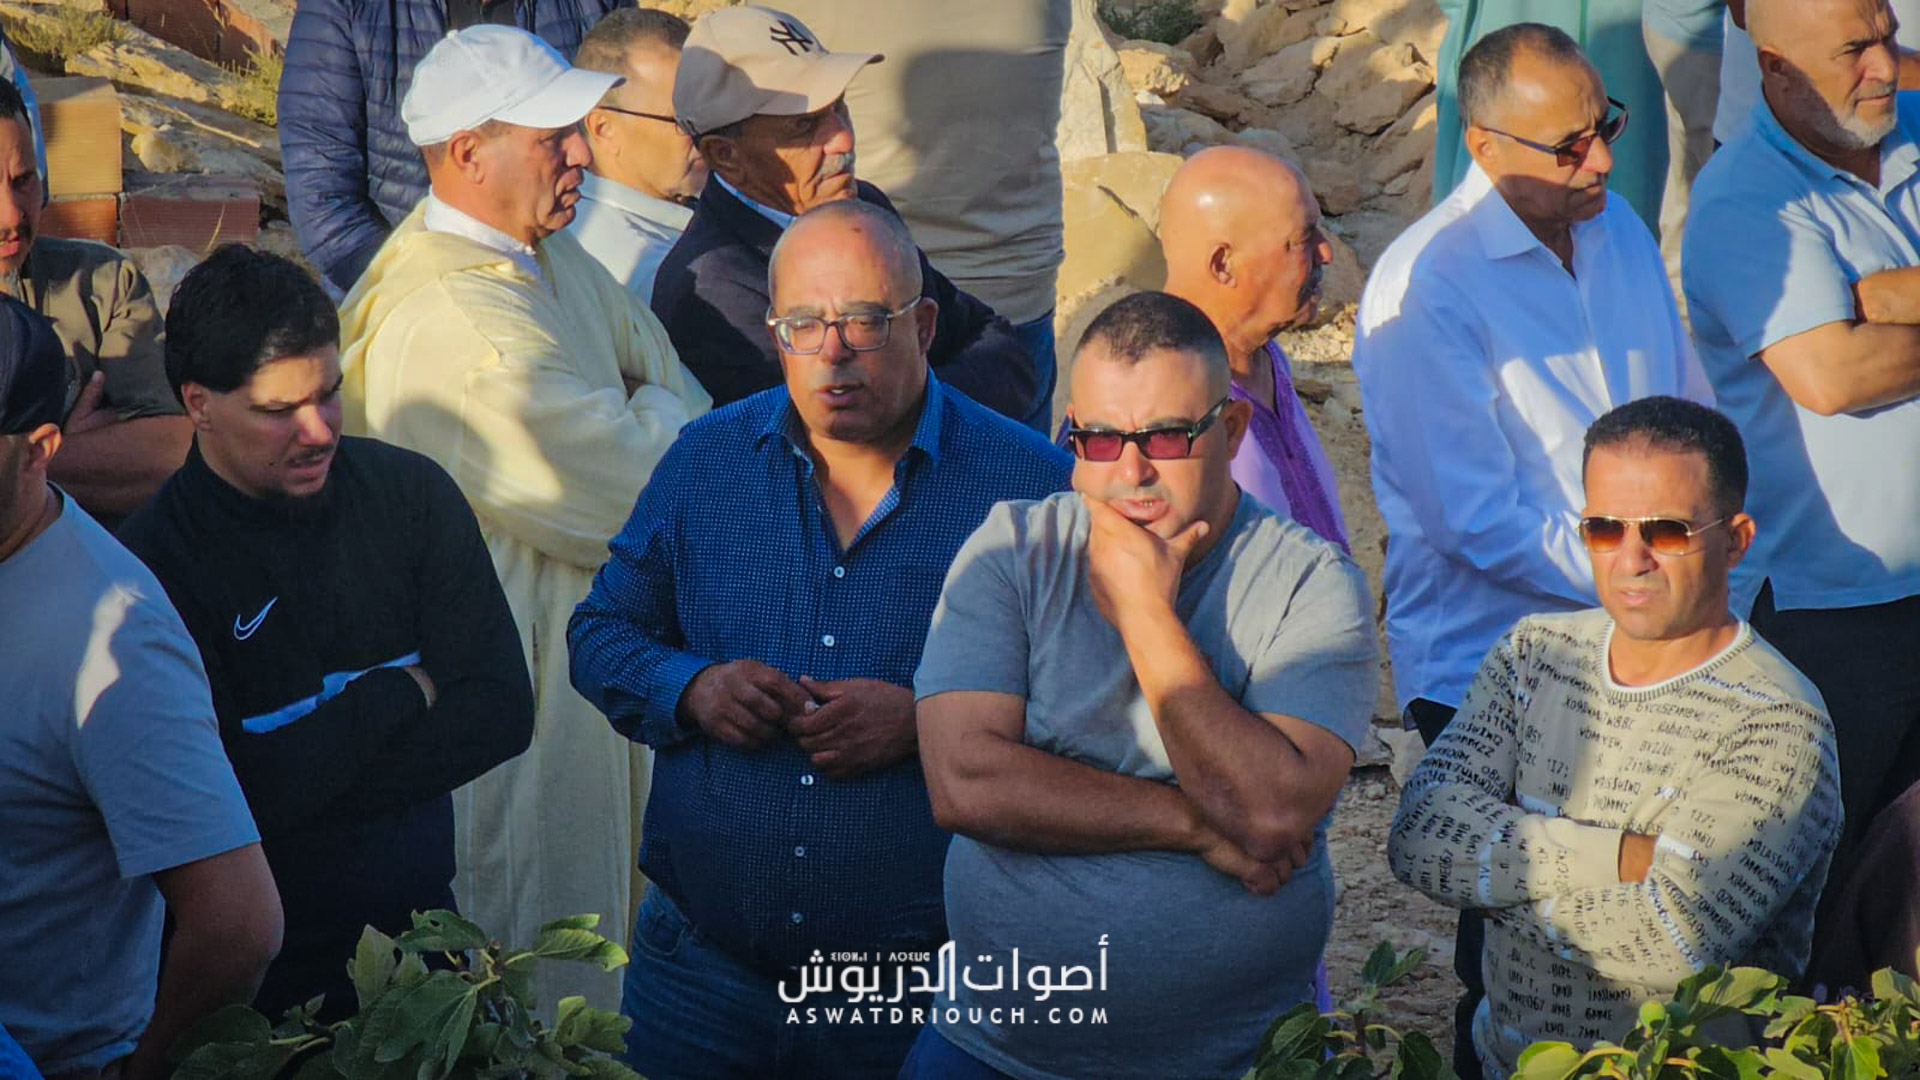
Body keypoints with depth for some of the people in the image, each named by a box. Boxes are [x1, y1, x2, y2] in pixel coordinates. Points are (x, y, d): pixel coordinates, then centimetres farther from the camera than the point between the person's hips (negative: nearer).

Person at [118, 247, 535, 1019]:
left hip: (417, 925, 4)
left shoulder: (409, 492, -4)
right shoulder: (150, 564, -17)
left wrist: (304, 780, -17)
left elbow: (502, 711, -8)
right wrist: (402, 692, -11)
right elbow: (228, 797, -22)